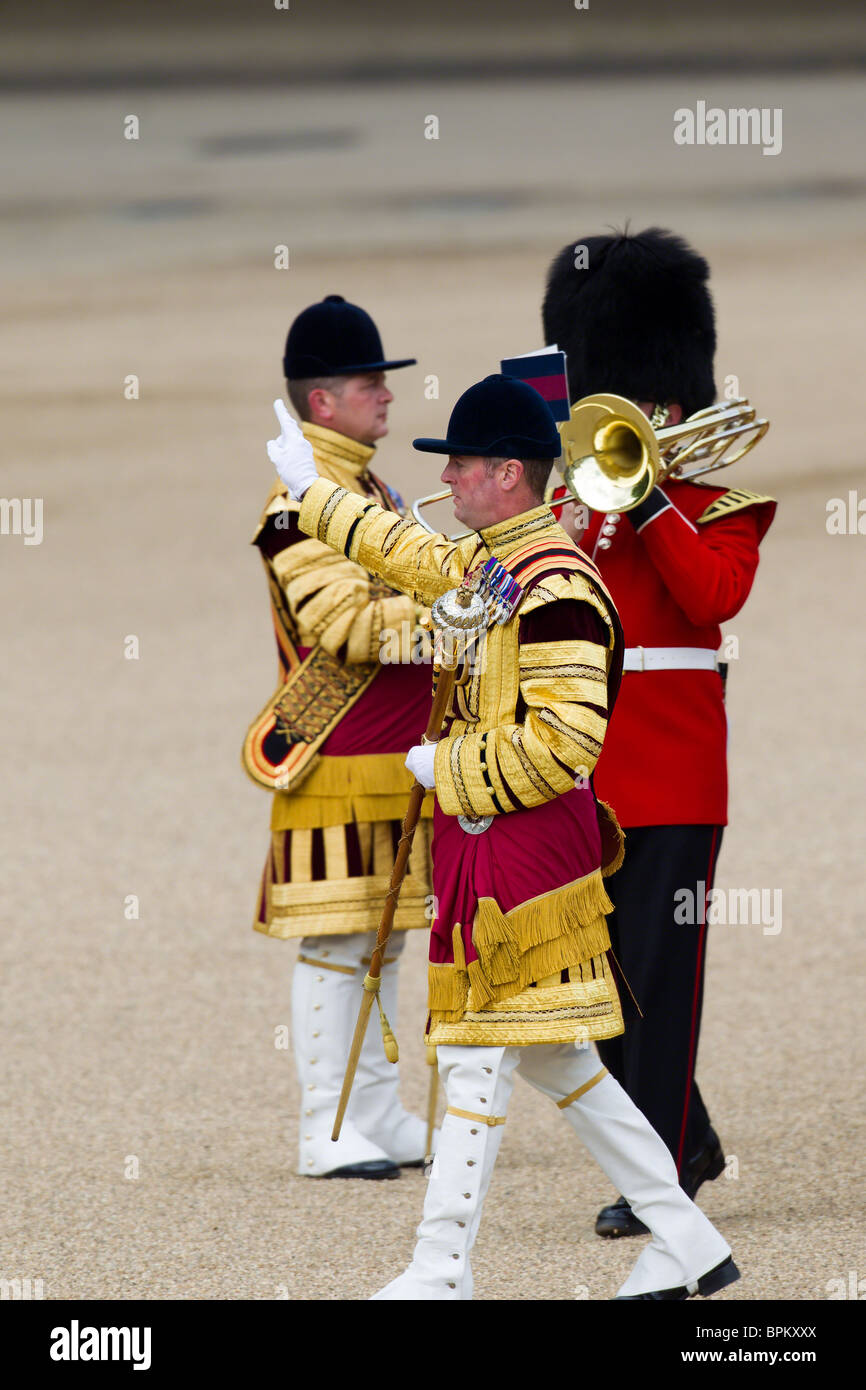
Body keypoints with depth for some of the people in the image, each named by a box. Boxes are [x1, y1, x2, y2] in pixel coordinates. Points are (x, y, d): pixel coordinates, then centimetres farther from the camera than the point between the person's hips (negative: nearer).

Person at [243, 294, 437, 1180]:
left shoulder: (373, 491, 17)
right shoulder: (302, 499, -14)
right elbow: (345, 624, -22)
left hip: (397, 758, 9)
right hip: (337, 765, -9)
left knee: (382, 936, 12)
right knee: (334, 942, -6)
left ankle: (381, 1116, 18)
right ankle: (327, 1133, -3)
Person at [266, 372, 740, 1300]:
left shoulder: (554, 589, -19)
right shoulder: (485, 562, 10)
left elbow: (567, 742, -25)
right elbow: (413, 559, 32)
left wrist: (445, 767, -15)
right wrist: (310, 490, 40)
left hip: (523, 839, -10)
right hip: (484, 841, 10)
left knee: (479, 1058, -5)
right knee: (551, 1058, 13)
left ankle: (439, 1274, -1)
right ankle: (688, 1247, 16)